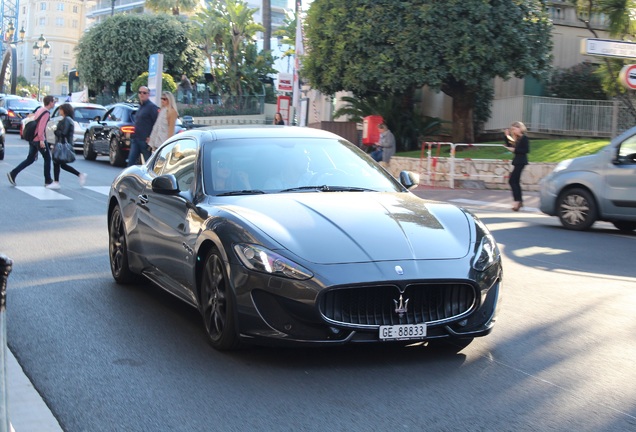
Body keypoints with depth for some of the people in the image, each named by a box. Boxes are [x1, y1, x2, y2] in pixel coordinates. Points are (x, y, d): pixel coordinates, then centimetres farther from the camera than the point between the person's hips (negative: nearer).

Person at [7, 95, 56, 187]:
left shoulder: (39, 110, 14)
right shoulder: (46, 113, -13)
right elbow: (41, 126, -22)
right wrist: (41, 140, -24)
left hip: (32, 138, 8)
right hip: (39, 139, -8)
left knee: (30, 159, 12)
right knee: (47, 159, 5)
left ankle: (13, 173, 3)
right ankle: (48, 181, 11)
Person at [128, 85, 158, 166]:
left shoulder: (152, 107, -10)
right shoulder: (140, 107, 19)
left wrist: (151, 137, -17)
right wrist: (133, 136, 17)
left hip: (145, 141, -9)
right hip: (135, 140, 9)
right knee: (131, 161, 2)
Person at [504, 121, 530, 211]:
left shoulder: (524, 138, -11)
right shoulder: (516, 139, 14)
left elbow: (526, 150, -17)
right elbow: (508, 145, 13)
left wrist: (514, 150, -17)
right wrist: (507, 136, 2)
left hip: (521, 161, -9)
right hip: (517, 161, 9)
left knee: (512, 180, -14)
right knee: (516, 181, 12)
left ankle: (517, 200, -16)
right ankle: (520, 201, 18)